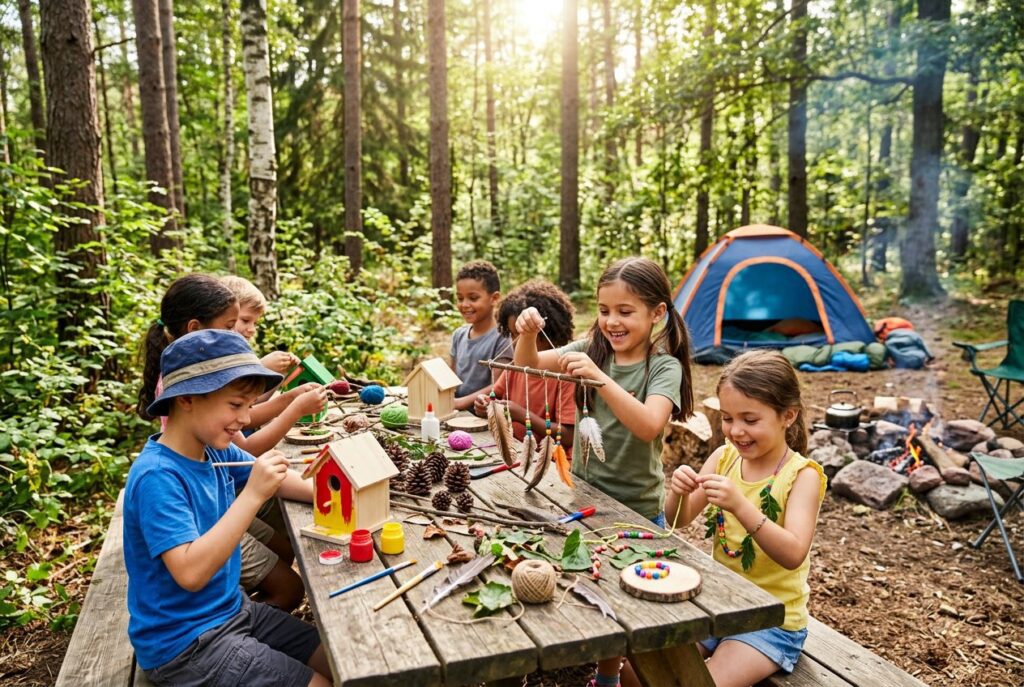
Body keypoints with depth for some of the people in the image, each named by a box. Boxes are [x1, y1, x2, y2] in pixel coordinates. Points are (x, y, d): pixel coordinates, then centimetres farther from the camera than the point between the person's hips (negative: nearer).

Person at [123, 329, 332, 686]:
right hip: (184, 643, -8)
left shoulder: (214, 450, -3)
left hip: (232, 609, 8)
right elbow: (190, 573, -35)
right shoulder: (157, 477, -26)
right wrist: (252, 494, -36)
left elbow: (279, 482, 11)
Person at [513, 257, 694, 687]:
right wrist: (528, 335, -22)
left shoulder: (664, 366, -15)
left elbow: (649, 426, -31)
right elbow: (528, 365, -1)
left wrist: (600, 378, -41)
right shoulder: (593, 349, -2)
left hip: (635, 511, -4)